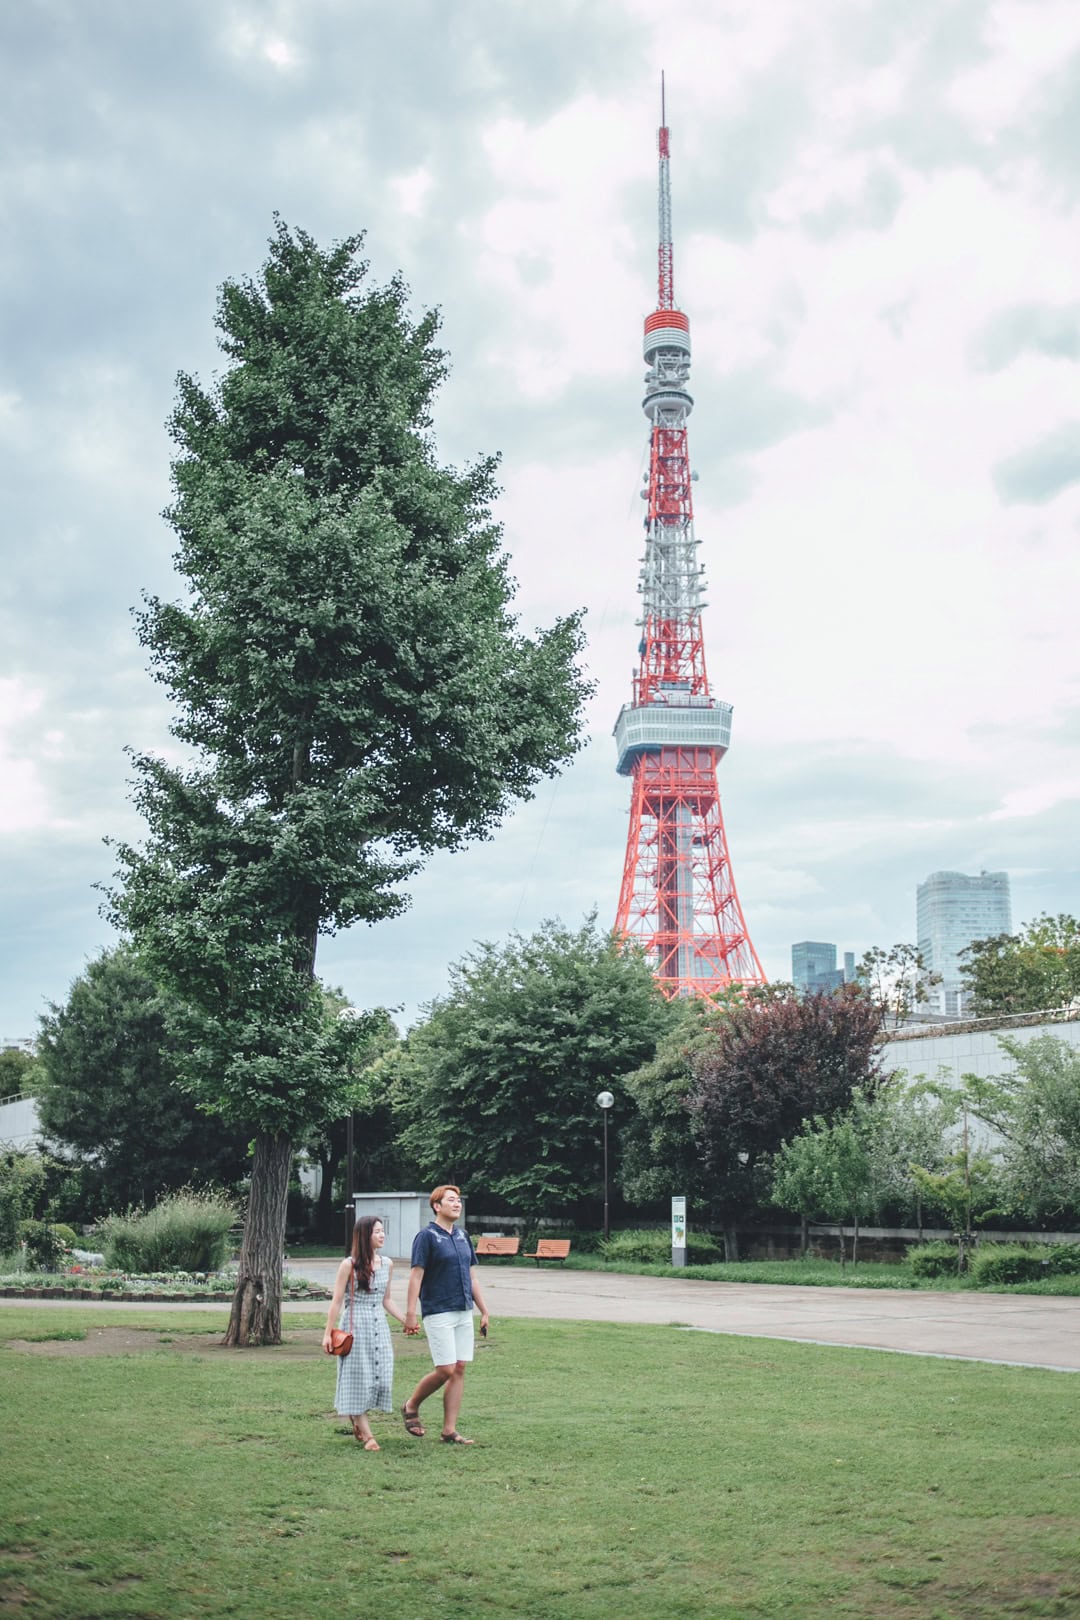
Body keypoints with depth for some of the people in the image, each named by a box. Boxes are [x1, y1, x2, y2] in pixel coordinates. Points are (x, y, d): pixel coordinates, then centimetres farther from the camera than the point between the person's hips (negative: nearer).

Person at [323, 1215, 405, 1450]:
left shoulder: (387, 1264, 8)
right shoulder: (349, 1265, -7)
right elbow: (337, 1301, -5)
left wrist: (405, 1321, 8)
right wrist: (328, 1333, -8)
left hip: (379, 1325, 5)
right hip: (355, 1325, -5)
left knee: (381, 1375, 2)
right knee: (359, 1376, -1)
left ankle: (355, 1418, 26)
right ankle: (367, 1435, 4)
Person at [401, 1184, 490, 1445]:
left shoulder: (462, 1237, 14)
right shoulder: (427, 1236, -7)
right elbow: (416, 1276, -11)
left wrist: (484, 1311, 15)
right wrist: (411, 1313, -16)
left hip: (464, 1313, 7)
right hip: (438, 1313, -7)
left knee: (459, 1370, 4)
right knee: (445, 1370, -9)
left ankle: (449, 1430, 9)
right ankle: (411, 1407, 16)